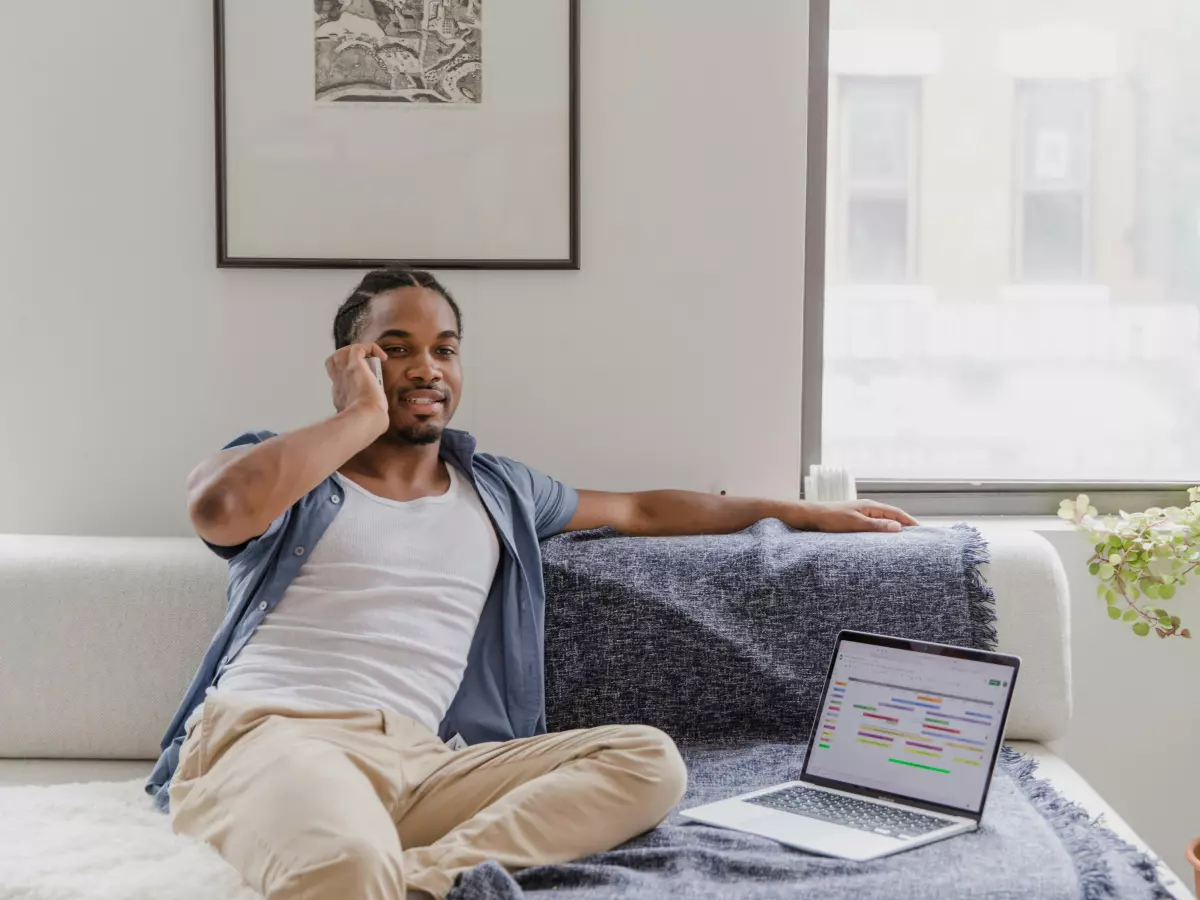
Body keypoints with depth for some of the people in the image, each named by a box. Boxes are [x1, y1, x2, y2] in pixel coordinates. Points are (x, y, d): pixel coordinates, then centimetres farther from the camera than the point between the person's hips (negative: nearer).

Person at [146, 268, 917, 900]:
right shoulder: (282, 469, 12)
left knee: (649, 760, -22)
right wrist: (362, 417, 0)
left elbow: (642, 510, 35)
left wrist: (803, 511, 38)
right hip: (267, 732, -6)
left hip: (418, 762, 7)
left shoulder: (497, 492, 26)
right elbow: (219, 508, -13)